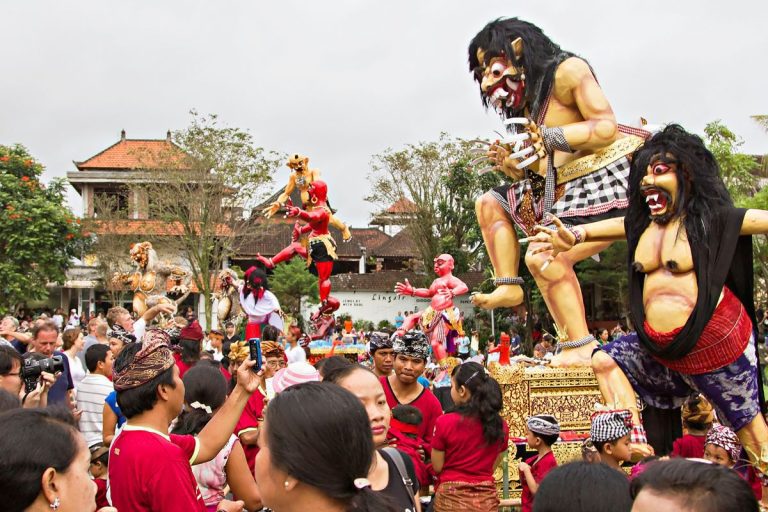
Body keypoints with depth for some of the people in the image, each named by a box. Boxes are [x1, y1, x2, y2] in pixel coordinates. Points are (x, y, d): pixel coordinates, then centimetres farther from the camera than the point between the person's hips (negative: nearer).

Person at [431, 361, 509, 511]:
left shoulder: (445, 422, -15)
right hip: (487, 499, 3)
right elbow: (492, 467, 6)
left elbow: (437, 466, -6)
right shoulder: (501, 425, -4)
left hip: (452, 497, -3)